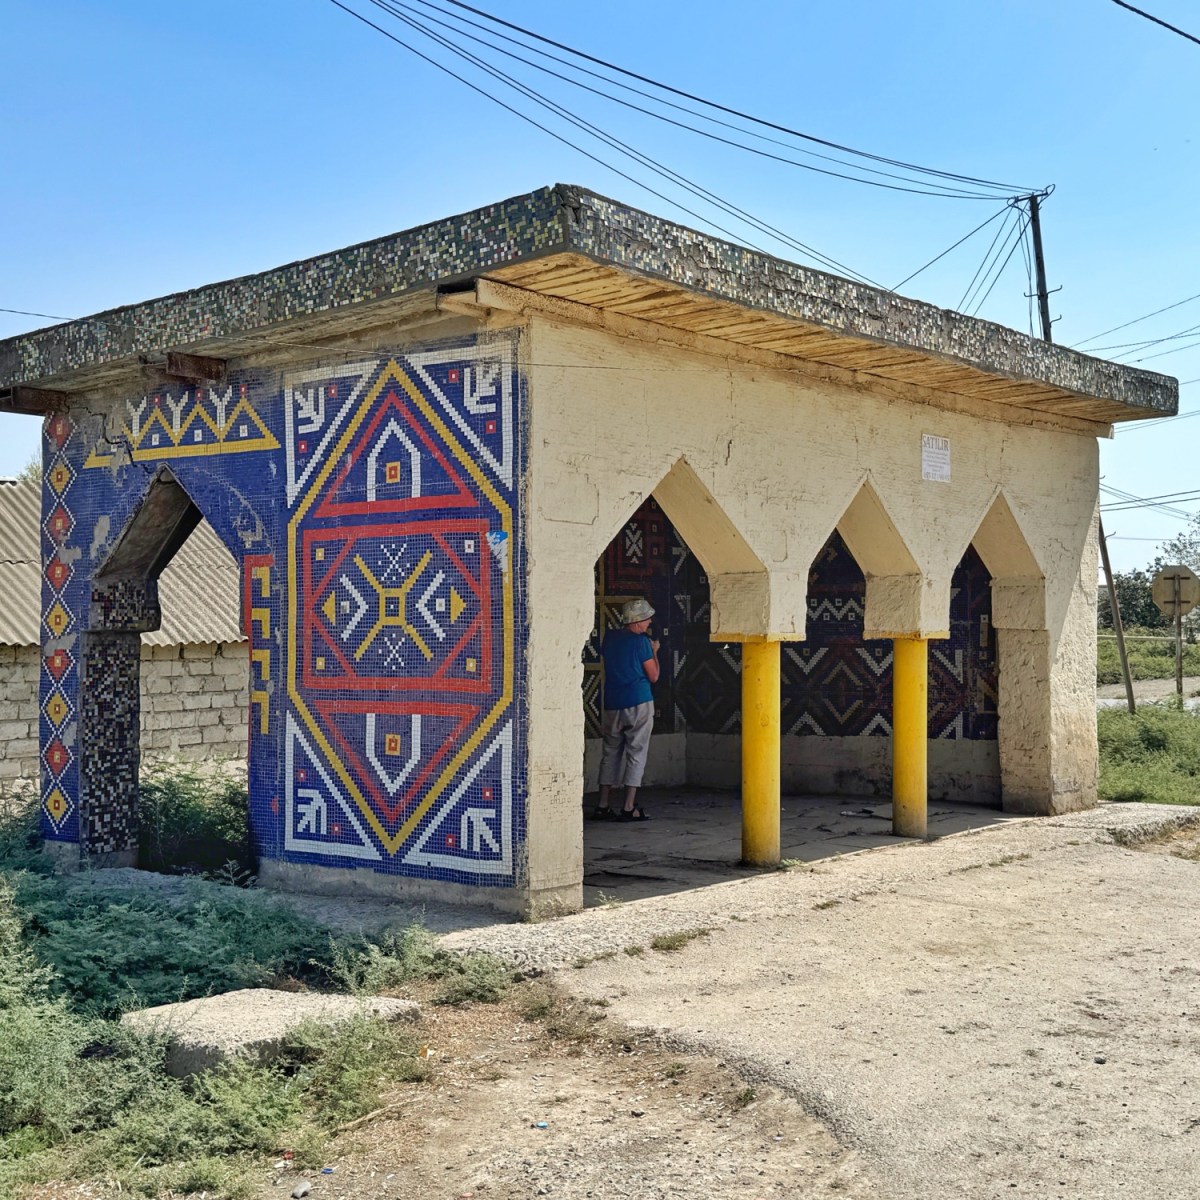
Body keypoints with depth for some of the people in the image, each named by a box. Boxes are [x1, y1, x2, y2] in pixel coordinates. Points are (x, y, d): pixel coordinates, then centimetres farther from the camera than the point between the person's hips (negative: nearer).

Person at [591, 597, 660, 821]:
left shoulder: (610, 637, 7)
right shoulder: (642, 642, -9)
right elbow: (653, 676, -5)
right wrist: (654, 651, 10)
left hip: (612, 704, 5)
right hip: (639, 704, -5)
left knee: (611, 752, 11)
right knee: (636, 753, 0)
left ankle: (603, 806, 9)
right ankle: (629, 807, -2)